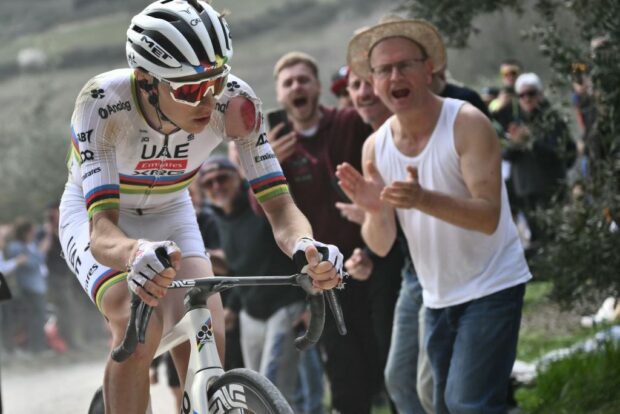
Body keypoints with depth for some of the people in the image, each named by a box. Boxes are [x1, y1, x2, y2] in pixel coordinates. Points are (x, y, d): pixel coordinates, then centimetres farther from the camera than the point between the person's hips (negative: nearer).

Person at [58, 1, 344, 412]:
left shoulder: (234, 102, -29)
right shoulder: (104, 102, -36)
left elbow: (279, 207, -30)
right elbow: (102, 231, -44)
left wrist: (305, 247, -54)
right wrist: (135, 254, -68)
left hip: (170, 214, 3)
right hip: (96, 214, -2)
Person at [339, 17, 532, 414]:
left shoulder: (468, 124, -18)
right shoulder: (375, 147, -3)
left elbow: (489, 217, -27)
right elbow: (381, 246, -3)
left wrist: (421, 199, -42)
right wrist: (375, 211, -26)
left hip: (491, 287, -6)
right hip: (438, 298, 6)